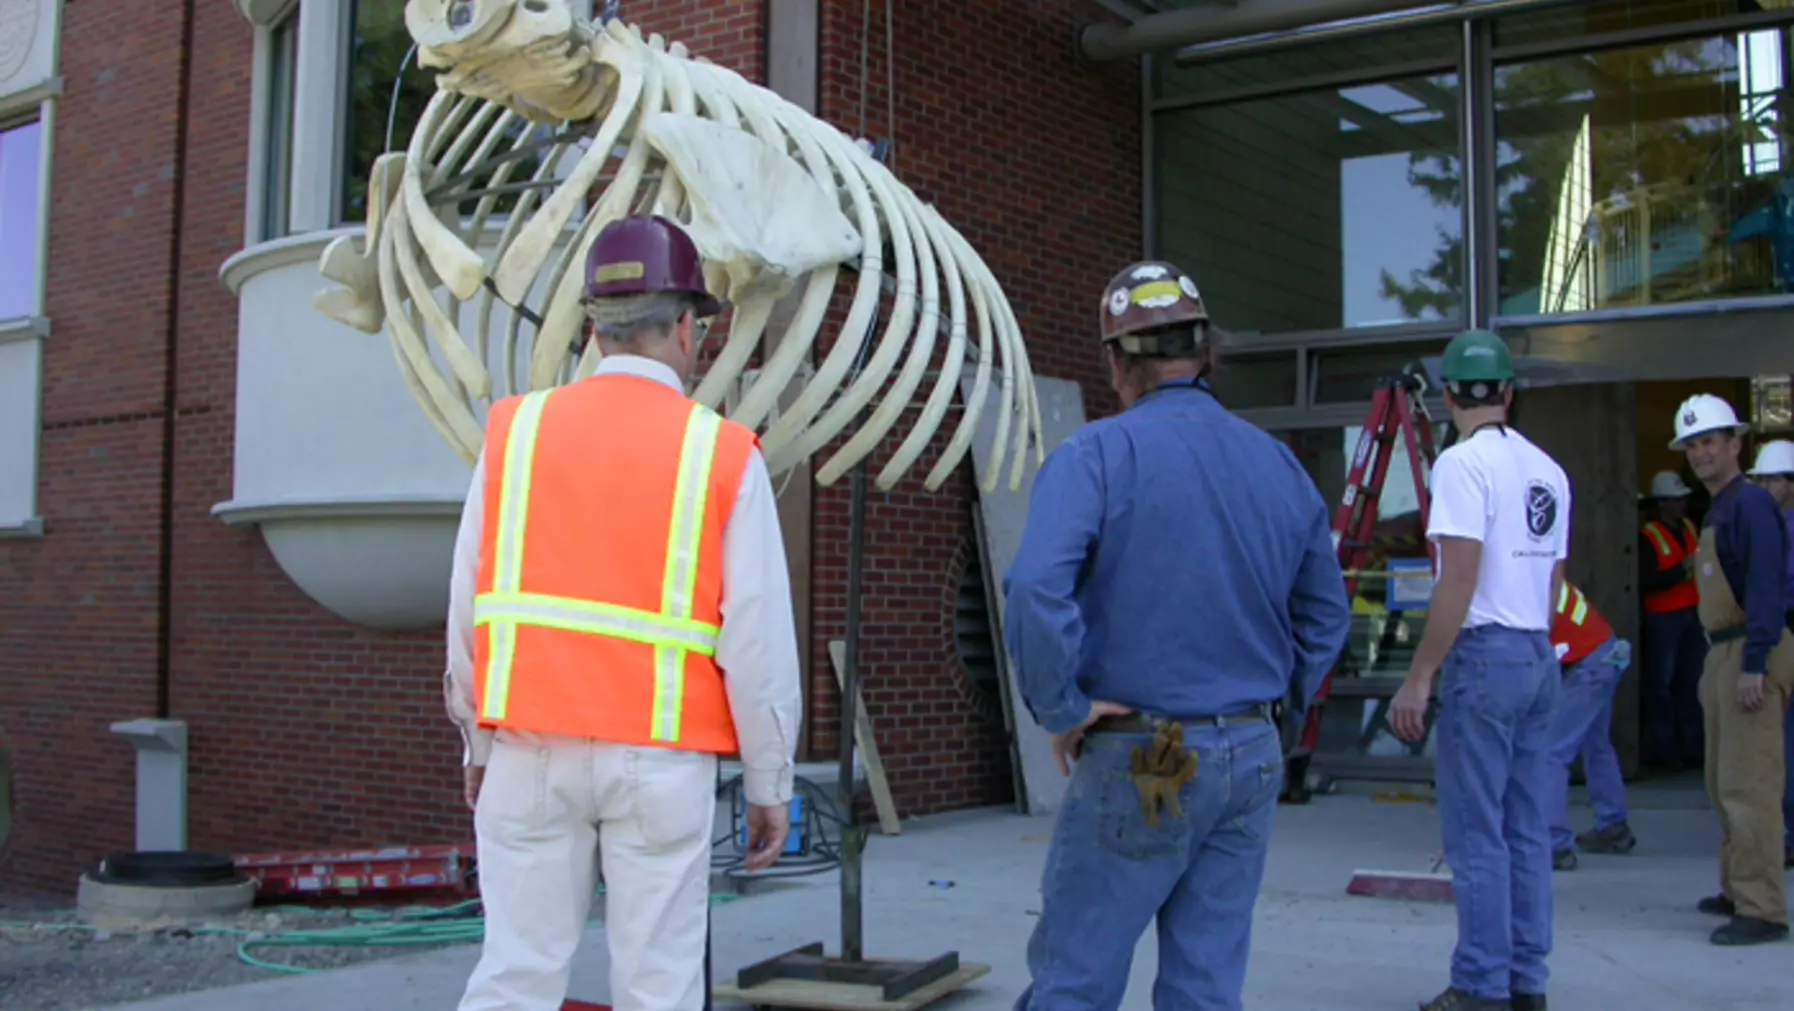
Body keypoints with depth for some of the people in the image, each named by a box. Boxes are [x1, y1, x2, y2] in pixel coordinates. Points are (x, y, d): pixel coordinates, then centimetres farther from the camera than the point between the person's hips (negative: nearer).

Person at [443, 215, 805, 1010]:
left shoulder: (516, 430, 3)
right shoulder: (722, 453, -4)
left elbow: (469, 603, 5)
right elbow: (758, 638, -6)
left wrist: (478, 739, 17)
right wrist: (770, 782, 3)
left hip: (532, 745, 2)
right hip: (660, 753, -2)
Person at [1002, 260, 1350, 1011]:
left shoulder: (1096, 455, -11)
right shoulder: (1279, 464, 6)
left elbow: (1035, 590, -25)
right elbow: (1326, 613, 15)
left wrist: (1063, 710, -14)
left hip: (1137, 760, -5)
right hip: (1252, 758, 5)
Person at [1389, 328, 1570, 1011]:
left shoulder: (1464, 463, -12)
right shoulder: (1548, 471, 12)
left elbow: (1459, 580, -18)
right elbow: (1552, 579, 15)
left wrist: (1418, 678, -15)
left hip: (1485, 655, -8)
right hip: (1540, 656, 8)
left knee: (1476, 834, -3)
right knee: (1528, 833, 12)